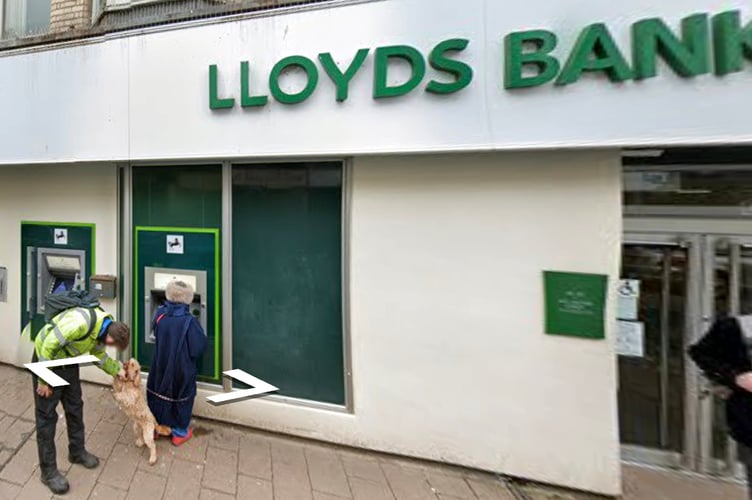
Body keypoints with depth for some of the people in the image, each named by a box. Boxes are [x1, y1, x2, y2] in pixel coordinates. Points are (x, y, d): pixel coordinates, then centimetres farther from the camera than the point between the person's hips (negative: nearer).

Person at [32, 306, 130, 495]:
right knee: (46, 415, 0)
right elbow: (48, 346, -29)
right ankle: (48, 470, 12)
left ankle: (77, 452, 32)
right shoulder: (80, 323, -38)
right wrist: (44, 381, -21)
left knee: (75, 407, 14)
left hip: (68, 362, 8)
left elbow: (99, 355, 7)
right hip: (47, 359, -8)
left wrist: (117, 369, -1)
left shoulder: (104, 327, -10)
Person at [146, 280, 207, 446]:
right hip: (182, 368, -4)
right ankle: (180, 432, 28)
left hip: (160, 366, 4)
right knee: (181, 397, 15)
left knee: (157, 393, 22)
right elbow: (198, 348, -20)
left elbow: (155, 333, 8)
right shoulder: (189, 321, -26)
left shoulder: (160, 314, -12)